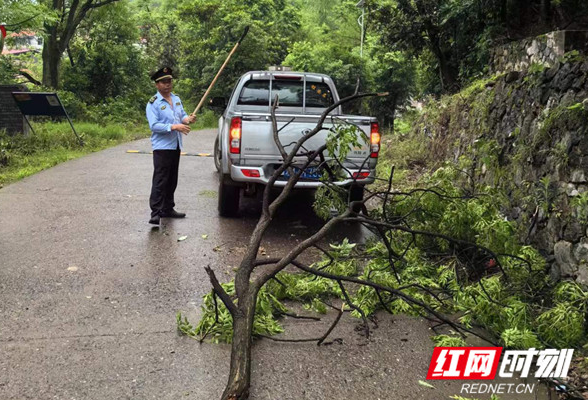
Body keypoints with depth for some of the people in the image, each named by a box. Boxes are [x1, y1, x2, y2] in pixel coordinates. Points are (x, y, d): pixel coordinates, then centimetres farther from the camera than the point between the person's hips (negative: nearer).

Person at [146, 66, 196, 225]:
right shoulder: (153, 104, -9)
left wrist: (188, 119, -8)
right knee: (160, 181, -10)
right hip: (162, 147, -7)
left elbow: (182, 116, 16)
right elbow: (154, 125, -18)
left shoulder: (177, 99, 13)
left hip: (175, 146, 7)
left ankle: (167, 209, 24)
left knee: (172, 181, 13)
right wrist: (174, 127, -27)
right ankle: (155, 213, -9)